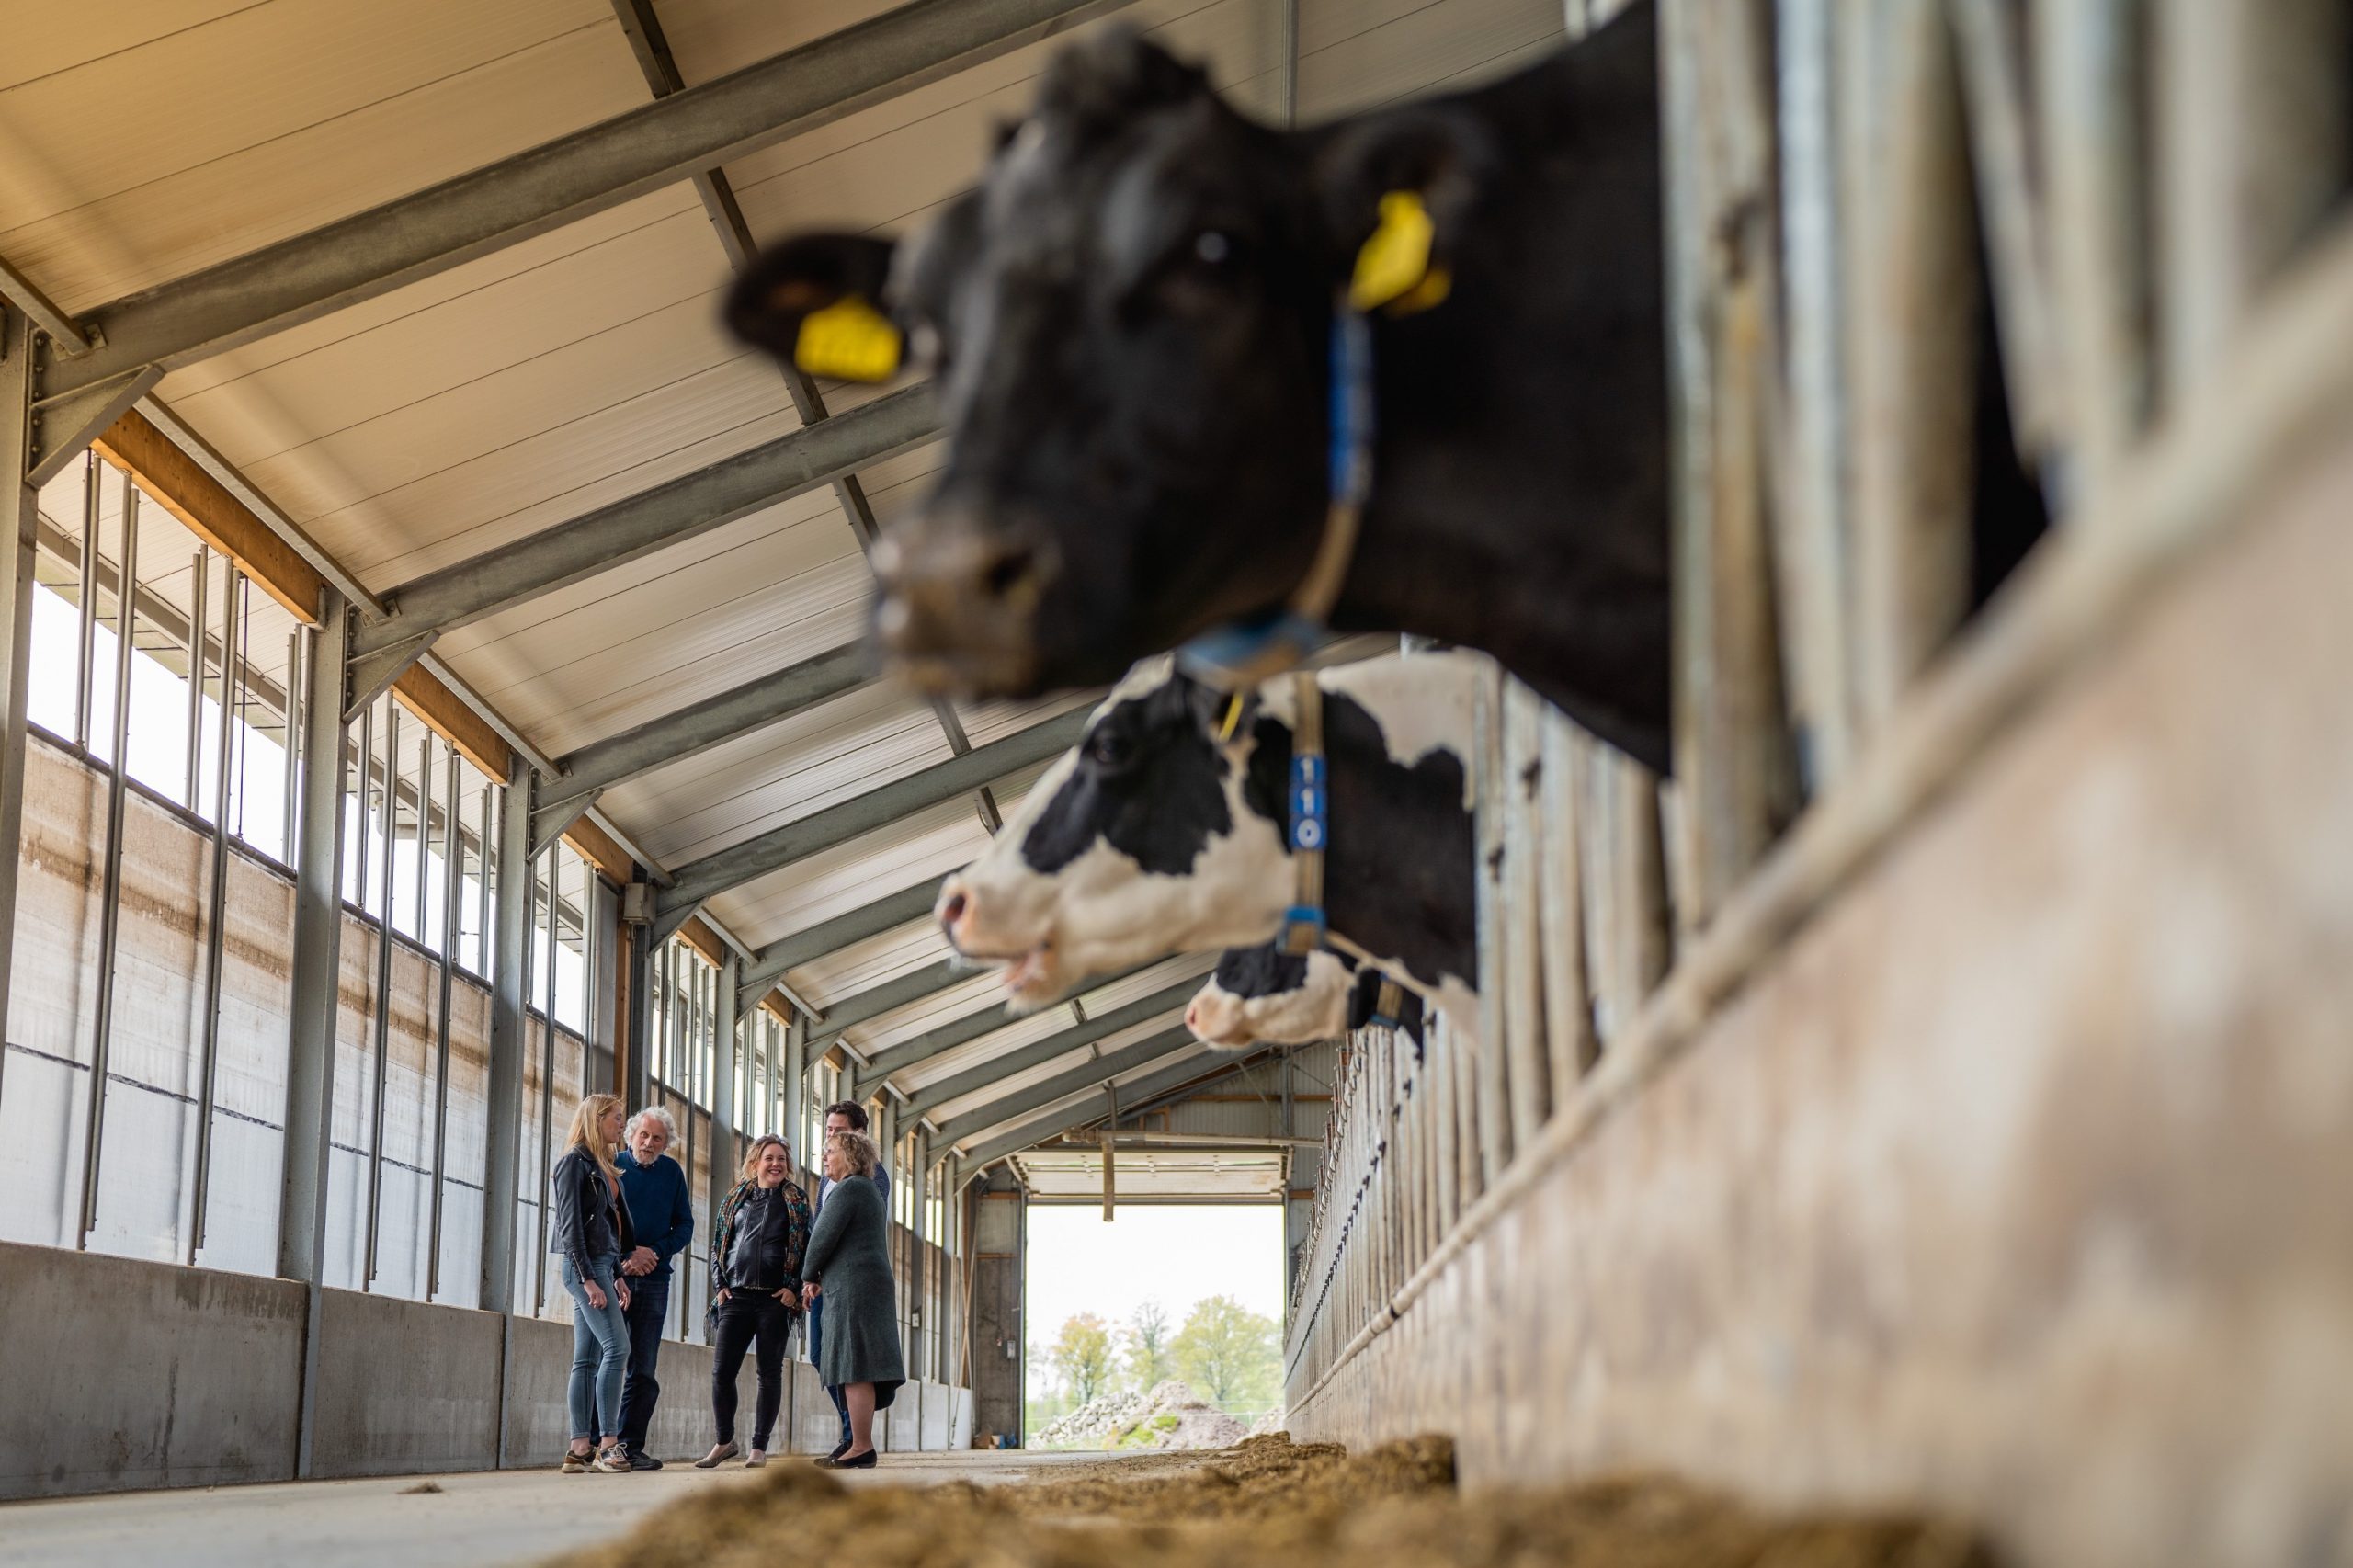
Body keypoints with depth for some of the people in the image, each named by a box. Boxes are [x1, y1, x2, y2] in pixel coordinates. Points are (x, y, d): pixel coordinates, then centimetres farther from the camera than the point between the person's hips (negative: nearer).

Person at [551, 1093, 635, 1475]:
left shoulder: (602, 1167, 19)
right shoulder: (575, 1161, -7)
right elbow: (570, 1224, -13)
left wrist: (618, 1275, 13)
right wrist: (588, 1278, -18)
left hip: (603, 1266, 9)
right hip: (585, 1266, -9)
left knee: (587, 1359, 5)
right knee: (617, 1347, -15)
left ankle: (579, 1450, 3)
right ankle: (608, 1444, -16)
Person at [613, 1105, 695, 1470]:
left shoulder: (672, 1172, 9)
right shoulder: (612, 1166, 0)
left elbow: (684, 1225, 10)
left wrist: (655, 1252, -8)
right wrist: (626, 1256, -13)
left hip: (654, 1278, 3)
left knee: (643, 1370, 2)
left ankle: (631, 1446, 4)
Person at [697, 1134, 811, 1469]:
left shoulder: (796, 1201, 6)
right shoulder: (736, 1199, 13)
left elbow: (806, 1247, 1)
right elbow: (718, 1246, 16)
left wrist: (794, 1289, -9)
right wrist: (719, 1285, 4)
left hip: (776, 1299, -2)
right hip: (736, 1297, 2)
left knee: (770, 1373, 2)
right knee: (721, 1371, -3)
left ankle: (759, 1447, 7)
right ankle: (725, 1441, 11)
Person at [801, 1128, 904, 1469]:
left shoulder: (848, 1189, -9)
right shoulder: (872, 1190, 23)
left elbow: (823, 1237, -11)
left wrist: (810, 1276, 4)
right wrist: (822, 1279, 23)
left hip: (854, 1287, -10)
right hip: (874, 1285, 10)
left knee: (855, 1368, -12)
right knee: (859, 1368, 10)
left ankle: (862, 1448, -15)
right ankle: (860, 1443, 11)